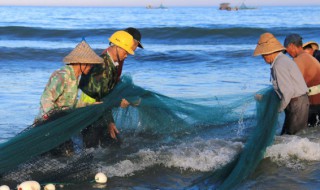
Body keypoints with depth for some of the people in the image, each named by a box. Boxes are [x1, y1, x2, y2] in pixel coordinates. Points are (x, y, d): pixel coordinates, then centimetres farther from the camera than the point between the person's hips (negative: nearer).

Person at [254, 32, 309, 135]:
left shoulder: (279, 66, -20)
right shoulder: (283, 59, 12)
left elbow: (288, 91, -24)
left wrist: (280, 108, -8)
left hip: (296, 103, -10)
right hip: (297, 101, 10)